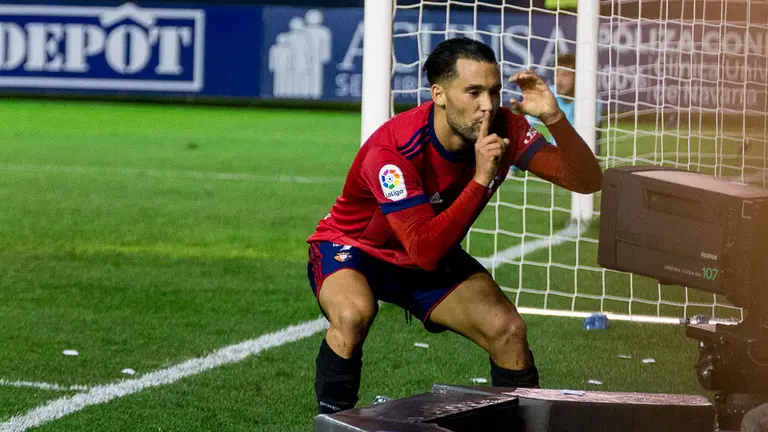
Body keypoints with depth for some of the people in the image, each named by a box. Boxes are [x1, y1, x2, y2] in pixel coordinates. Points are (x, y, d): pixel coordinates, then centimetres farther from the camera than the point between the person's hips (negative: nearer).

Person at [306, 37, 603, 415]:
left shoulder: (504, 129, -19)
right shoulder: (391, 150, -35)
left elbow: (587, 181, -21)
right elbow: (424, 250, -39)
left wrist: (554, 118, -38)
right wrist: (481, 179, -45)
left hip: (435, 257, 5)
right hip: (351, 247, -5)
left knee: (508, 331, -16)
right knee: (353, 315, -37)